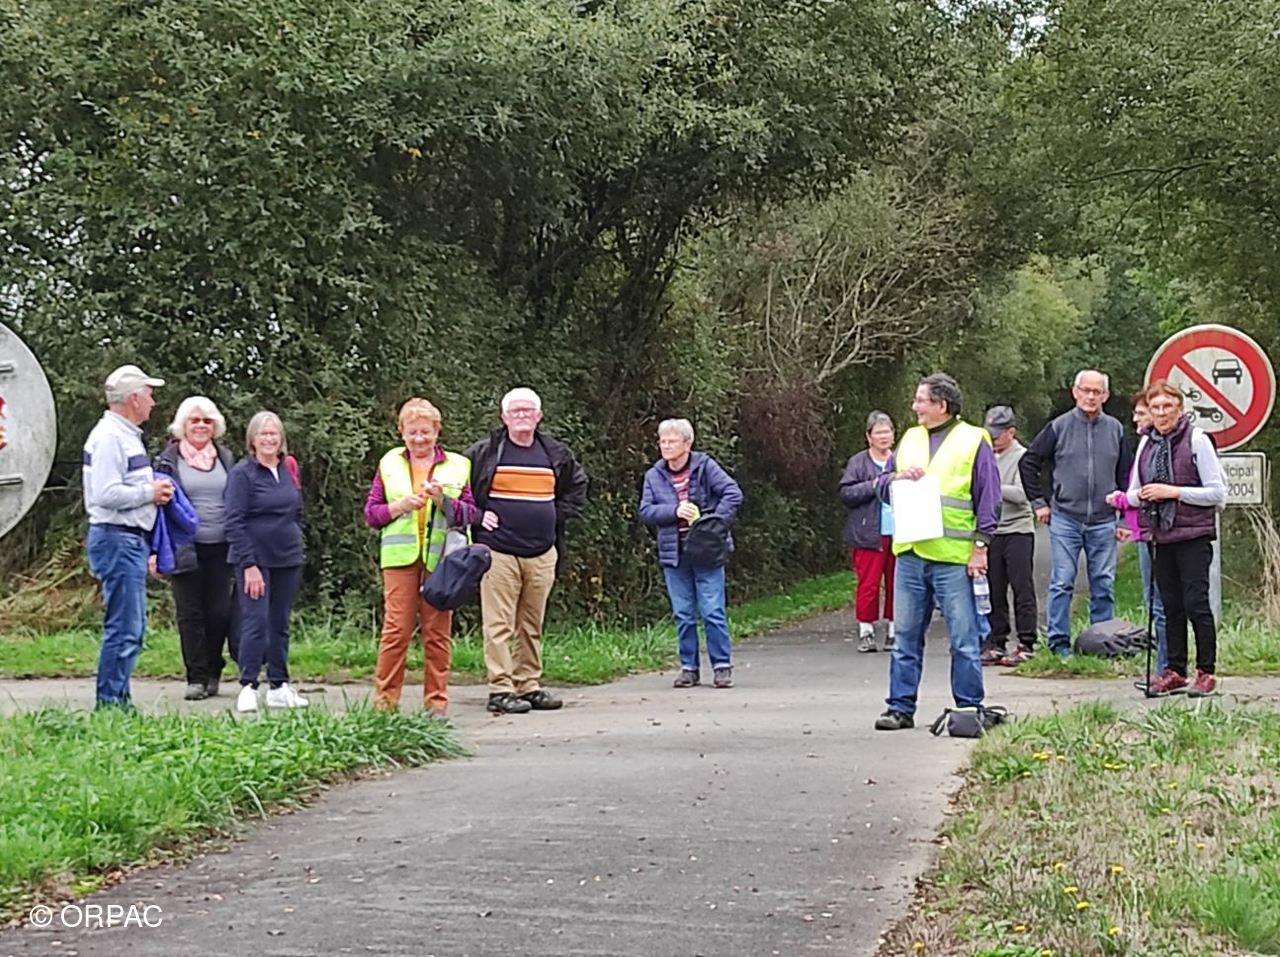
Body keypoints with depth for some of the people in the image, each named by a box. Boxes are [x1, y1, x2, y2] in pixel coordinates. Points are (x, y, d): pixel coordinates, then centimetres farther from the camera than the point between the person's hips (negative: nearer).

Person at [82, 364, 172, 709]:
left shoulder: (127, 434, 18)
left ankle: (118, 699, 20)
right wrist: (151, 492, -13)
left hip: (132, 539, 11)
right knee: (124, 628, -9)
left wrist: (155, 489, 8)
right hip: (117, 539, -11)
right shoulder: (109, 437, -15)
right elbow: (106, 494, -24)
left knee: (132, 627, 14)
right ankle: (109, 703, -5)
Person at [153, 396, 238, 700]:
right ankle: (196, 677, 8)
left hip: (220, 549, 2)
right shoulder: (168, 460, 2)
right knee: (190, 614, 1)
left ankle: (213, 671, 17)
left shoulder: (225, 458, 12)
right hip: (184, 549, -2)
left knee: (220, 612, 0)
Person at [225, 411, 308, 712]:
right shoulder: (242, 473, -7)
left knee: (280, 624, 10)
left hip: (288, 561, 6)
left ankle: (278, 687, 16)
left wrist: (294, 545, 12)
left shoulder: (288, 469, 10)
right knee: (255, 623, -9)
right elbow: (234, 523, -11)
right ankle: (248, 687, -5)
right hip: (255, 560, -6)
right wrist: (249, 565, -16)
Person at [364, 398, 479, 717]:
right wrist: (400, 506, -7)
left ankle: (436, 702, 9)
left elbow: (471, 513, 6)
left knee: (437, 631, 2)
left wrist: (443, 500, -10)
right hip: (400, 557, 0)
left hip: (441, 558, 0)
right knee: (397, 628, -5)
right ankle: (385, 700, 1)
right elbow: (370, 513, 10)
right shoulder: (390, 464, 11)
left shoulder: (457, 466, 10)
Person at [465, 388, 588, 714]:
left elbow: (578, 485, 28)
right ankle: (501, 690, -4)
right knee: (499, 625, -6)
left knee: (532, 626, 8)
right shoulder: (484, 454, 0)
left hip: (542, 553, 4)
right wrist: (477, 517, -2)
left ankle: (529, 686, 15)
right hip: (498, 551, -4)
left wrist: (559, 515, 15)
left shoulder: (555, 454, 12)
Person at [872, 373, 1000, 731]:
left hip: (953, 558, -5)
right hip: (909, 554, 5)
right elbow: (883, 488, 19)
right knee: (906, 636, 8)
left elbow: (989, 498, -2)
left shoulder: (973, 441, 0)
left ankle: (969, 709, 8)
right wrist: (897, 477, -3)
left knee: (963, 639, 0)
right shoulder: (910, 439, 15)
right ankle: (900, 708, 14)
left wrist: (980, 546, -8)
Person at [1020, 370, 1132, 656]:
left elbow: (1126, 475, 14)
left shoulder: (1116, 430, 8)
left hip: (1103, 522, 2)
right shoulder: (1058, 427, 0)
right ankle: (1059, 642, 5)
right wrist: (1038, 502, 2)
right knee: (1062, 583, -1)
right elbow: (1028, 463, 6)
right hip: (1064, 519, -2)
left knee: (1104, 585, 5)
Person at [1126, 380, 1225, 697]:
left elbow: (1217, 493, -8)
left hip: (1193, 536, -5)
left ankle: (1206, 672, 3)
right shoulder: (1147, 442, 10)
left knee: (1196, 603, -6)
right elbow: (1133, 493, 17)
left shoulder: (1196, 439, -7)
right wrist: (1141, 495, -6)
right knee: (1171, 606, 9)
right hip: (1162, 537, 5)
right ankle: (1175, 670, 17)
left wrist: (1174, 492, -15)